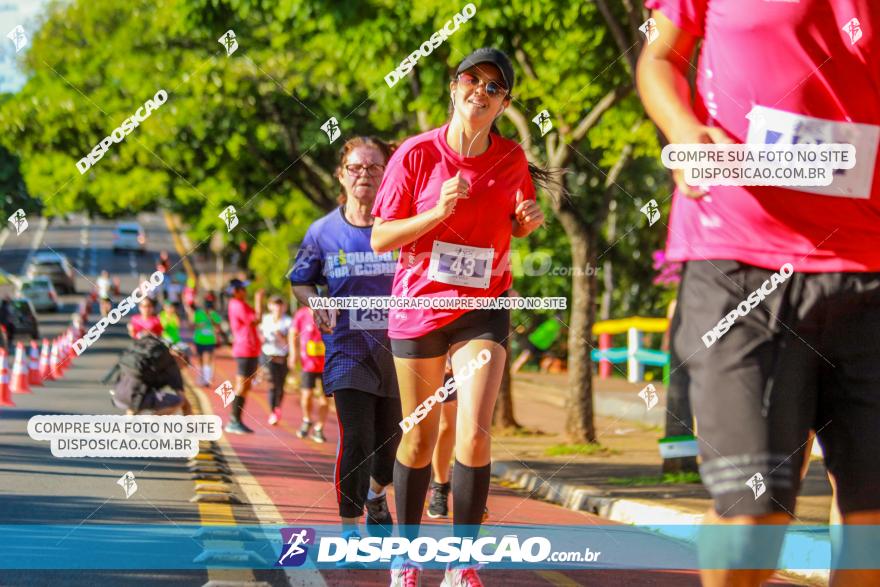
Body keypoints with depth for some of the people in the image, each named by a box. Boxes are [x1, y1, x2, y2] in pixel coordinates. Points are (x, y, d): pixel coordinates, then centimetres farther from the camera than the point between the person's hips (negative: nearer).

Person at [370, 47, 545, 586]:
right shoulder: (417, 154, -9)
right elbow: (380, 239, -7)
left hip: (482, 310, 0)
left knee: (474, 433, -16)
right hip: (419, 305, 0)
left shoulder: (512, 160, -2)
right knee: (419, 439, 9)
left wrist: (529, 220, -7)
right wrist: (439, 211, -21)